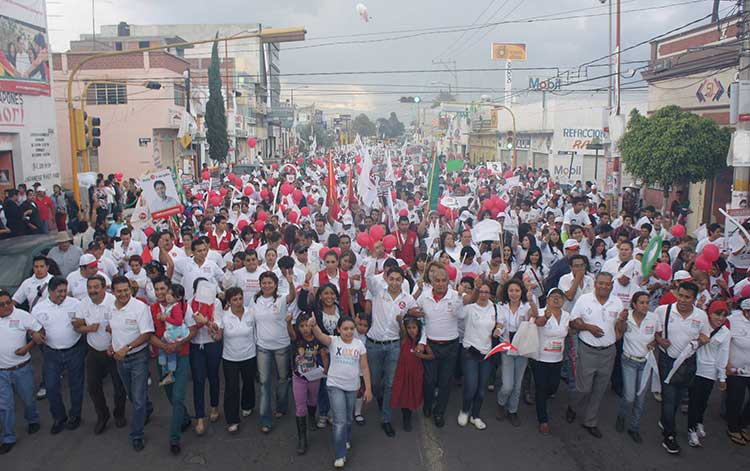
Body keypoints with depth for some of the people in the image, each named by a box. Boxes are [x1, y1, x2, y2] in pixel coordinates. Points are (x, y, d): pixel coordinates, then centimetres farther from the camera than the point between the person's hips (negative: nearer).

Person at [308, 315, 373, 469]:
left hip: (352, 387, 3)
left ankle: (345, 440, 48)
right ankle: (340, 455, 6)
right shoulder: (333, 341, -10)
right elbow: (320, 335, -32)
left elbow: (364, 368, 0)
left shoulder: (359, 344, -3)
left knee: (348, 419, 20)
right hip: (335, 386, -3)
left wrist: (368, 389, -1)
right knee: (340, 421, -7)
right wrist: (313, 325, -54)